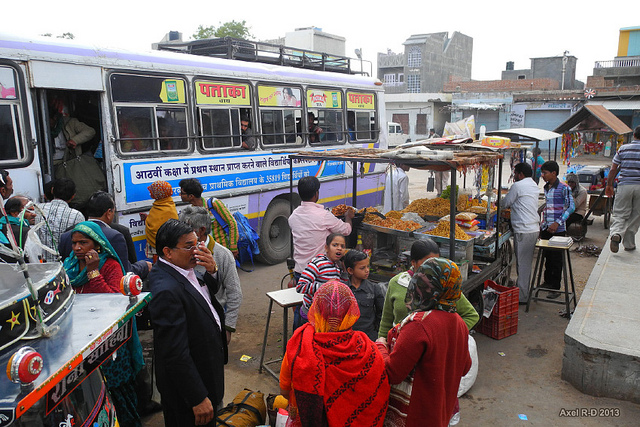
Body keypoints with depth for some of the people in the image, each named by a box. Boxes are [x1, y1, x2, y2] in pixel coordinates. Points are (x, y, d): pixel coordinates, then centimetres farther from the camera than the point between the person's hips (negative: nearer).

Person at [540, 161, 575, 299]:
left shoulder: (563, 188, -12)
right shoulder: (546, 187, 10)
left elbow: (571, 207, -13)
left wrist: (558, 223, -20)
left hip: (558, 230, -6)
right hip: (545, 228, 7)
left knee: (556, 258, 0)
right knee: (547, 256, 14)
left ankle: (556, 288, 8)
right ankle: (547, 282, 28)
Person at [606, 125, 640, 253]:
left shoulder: (623, 148, 3)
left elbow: (613, 169, 4)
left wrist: (609, 184, 13)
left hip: (624, 185, 0)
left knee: (619, 214, 3)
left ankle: (616, 234, -25)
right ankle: (629, 244, 15)